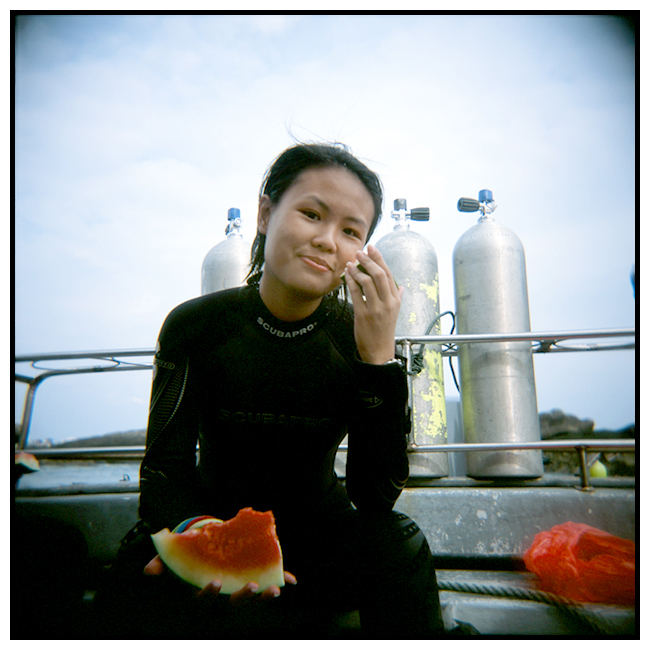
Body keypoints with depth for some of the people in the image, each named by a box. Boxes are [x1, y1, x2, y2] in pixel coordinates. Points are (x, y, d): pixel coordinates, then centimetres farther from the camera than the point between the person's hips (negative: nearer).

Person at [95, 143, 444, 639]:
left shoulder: (358, 337, -12)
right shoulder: (196, 325, -12)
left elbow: (375, 496, -18)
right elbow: (165, 468, -12)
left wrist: (379, 357, -30)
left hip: (318, 533, 1)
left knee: (398, 544, -29)